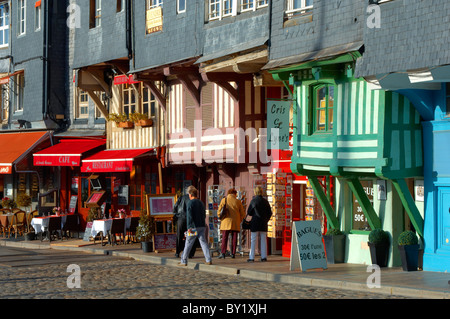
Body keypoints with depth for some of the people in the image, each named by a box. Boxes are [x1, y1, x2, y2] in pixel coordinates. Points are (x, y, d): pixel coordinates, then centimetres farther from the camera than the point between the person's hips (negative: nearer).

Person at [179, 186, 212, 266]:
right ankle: (208, 260, -6)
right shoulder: (201, 203, 13)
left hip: (194, 227, -6)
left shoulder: (190, 203, -8)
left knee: (188, 244, 1)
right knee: (203, 242, 3)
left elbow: (189, 216, -16)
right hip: (202, 226, 6)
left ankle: (183, 261, 5)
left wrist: (189, 227, -19)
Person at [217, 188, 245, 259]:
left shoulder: (224, 200, 1)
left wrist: (221, 218, 18)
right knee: (234, 238, 5)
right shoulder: (238, 201, 2)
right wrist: (240, 220, 21)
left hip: (226, 222, -1)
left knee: (224, 238, -1)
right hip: (235, 224, 1)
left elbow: (219, 212, 2)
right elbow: (242, 213, 7)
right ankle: (233, 253, 4)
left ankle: (223, 253, -9)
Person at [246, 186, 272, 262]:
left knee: (253, 240, 0)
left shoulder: (254, 200, -10)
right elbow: (270, 213, 7)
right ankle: (264, 257, 9)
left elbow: (249, 212, -5)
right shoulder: (265, 201, 3)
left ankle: (251, 257, -2)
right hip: (263, 224, 4)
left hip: (255, 222, -4)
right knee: (263, 240, 9)